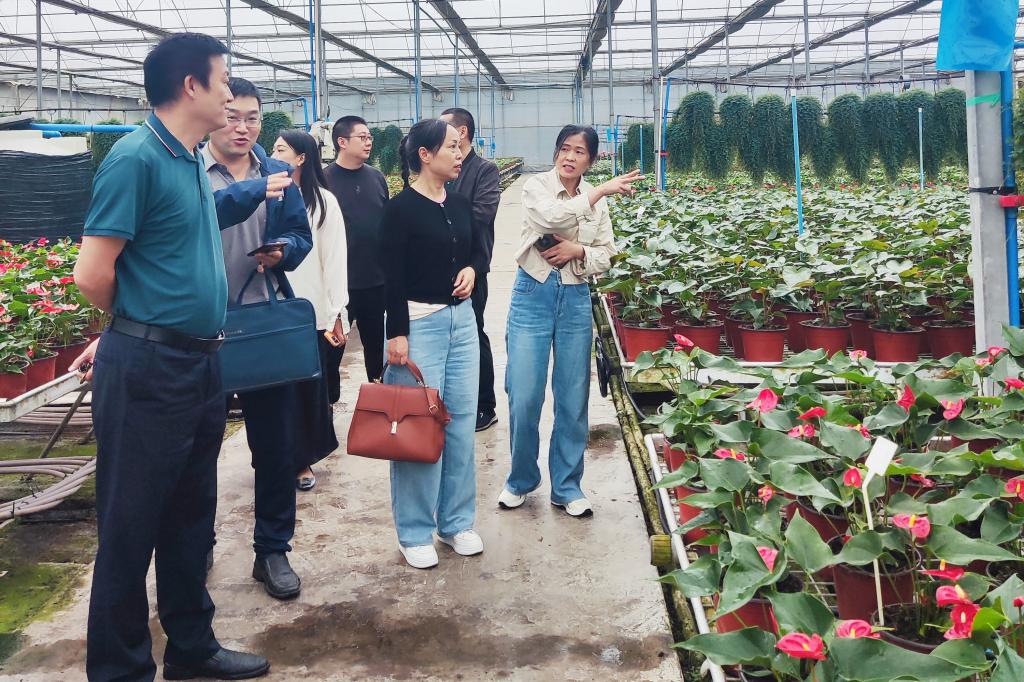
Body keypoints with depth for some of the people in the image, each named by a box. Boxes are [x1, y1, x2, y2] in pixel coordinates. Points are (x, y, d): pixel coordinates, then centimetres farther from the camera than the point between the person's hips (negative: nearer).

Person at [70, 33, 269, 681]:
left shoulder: (194, 162, 12)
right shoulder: (136, 158, -14)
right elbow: (94, 274, -16)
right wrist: (137, 329, 2)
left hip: (201, 364, 8)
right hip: (147, 371, -8)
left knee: (191, 519, 18)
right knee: (131, 529, 5)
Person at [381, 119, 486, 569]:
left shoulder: (460, 205, 9)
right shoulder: (401, 209, -10)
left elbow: (479, 250, 22)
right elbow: (392, 276, -13)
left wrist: (472, 270, -1)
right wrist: (397, 333, -17)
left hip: (461, 319, 7)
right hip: (419, 322, -7)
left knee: (462, 420, 10)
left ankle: (456, 521, 23)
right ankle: (415, 532, 12)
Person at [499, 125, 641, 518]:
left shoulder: (596, 201, 7)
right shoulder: (536, 187, -4)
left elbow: (605, 257, 7)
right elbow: (551, 217, -26)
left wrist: (578, 251, -13)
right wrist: (600, 192, -25)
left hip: (575, 300, 3)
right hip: (533, 296, -3)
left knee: (573, 398, 7)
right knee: (524, 397, -1)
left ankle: (567, 487, 20)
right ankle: (521, 479, 21)